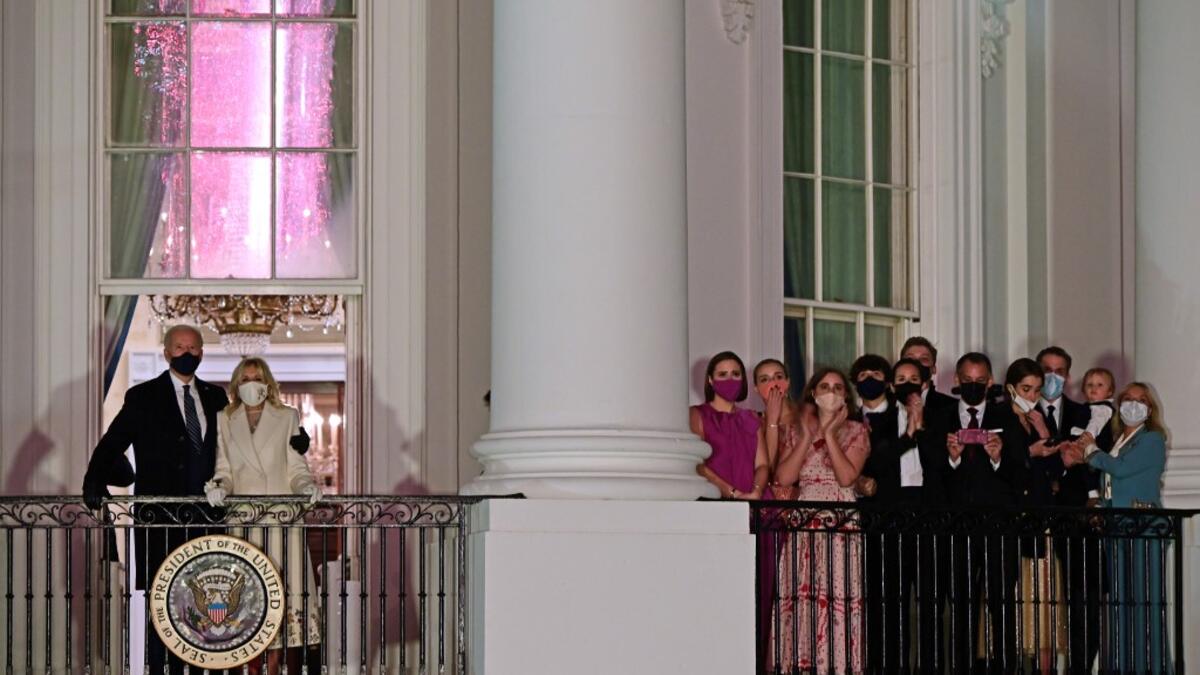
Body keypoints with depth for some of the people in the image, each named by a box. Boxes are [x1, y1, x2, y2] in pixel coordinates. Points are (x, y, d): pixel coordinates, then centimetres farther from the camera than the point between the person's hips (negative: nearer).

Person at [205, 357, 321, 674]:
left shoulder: (288, 417, 10)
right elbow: (224, 470, 12)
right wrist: (219, 487, -8)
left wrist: (306, 485, -11)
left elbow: (296, 469, 9)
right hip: (241, 519, 1)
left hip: (282, 518, -1)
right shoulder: (225, 421, 14)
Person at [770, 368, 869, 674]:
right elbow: (783, 477, -2)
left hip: (841, 526, -2)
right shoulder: (796, 431, 13)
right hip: (803, 527, 2)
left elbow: (847, 476, -9)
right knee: (801, 599, -3)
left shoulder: (856, 431, 7)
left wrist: (829, 433, -6)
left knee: (838, 600, -9)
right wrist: (807, 436, -4)